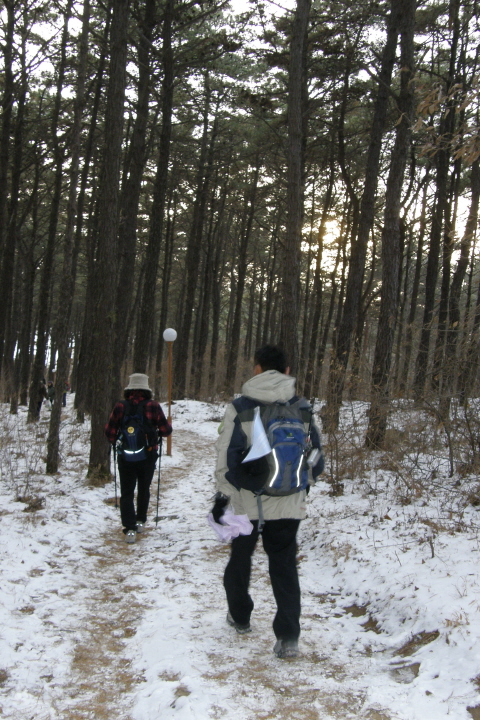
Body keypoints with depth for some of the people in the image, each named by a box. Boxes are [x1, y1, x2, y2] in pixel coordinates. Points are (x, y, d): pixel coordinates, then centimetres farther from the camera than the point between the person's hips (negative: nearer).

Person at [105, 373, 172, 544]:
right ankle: (140, 520, 30)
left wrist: (114, 442, 15)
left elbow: (110, 432, -6)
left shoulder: (120, 407, -8)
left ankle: (130, 528, -3)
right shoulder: (153, 406, -11)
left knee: (127, 492, 6)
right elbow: (166, 430, -9)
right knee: (144, 489, 22)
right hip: (148, 457, 0)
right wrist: (162, 429, 14)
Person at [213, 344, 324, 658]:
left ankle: (240, 616, 37)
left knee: (241, 557, 20)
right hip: (288, 503, 1)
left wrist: (222, 493, 2)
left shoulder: (240, 407, -7)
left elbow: (226, 453, -6)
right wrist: (305, 483, 25)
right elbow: (316, 451, 9)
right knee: (285, 567, 8)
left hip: (247, 501, -1)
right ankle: (289, 637, 1)